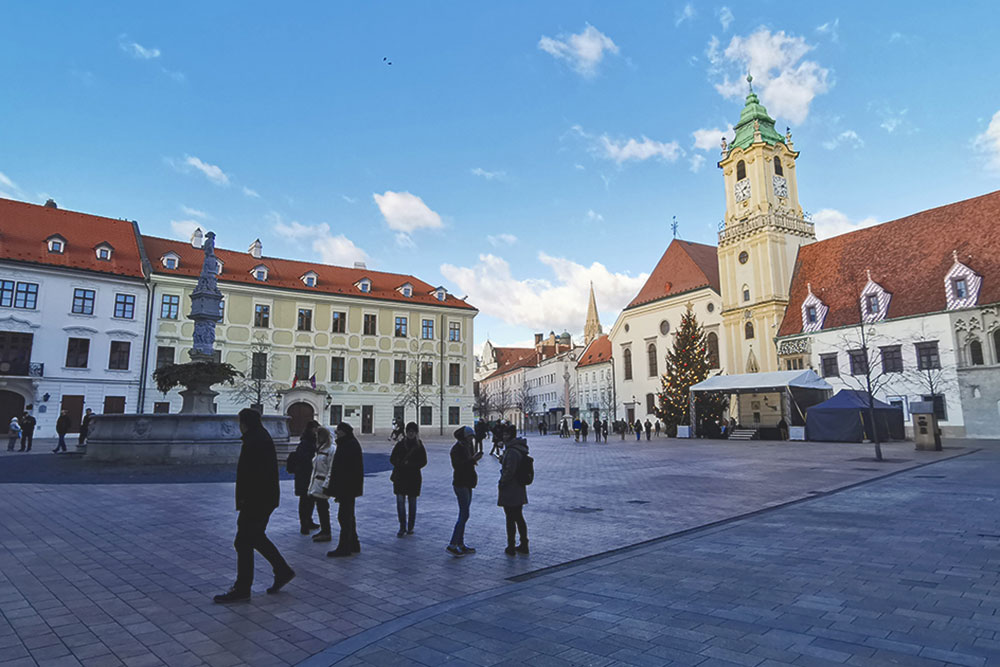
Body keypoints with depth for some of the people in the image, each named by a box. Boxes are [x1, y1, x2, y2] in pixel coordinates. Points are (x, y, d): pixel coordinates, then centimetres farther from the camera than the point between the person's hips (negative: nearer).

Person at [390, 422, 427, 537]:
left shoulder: (419, 446, 1)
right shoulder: (400, 444, 4)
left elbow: (423, 462, -1)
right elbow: (392, 458, 5)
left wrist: (410, 464, -15)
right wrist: (400, 464, -15)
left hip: (414, 478, -1)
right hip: (400, 477, 1)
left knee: (412, 502, 8)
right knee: (400, 502, -4)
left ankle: (410, 527, 21)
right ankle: (402, 527, 5)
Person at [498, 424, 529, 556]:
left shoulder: (512, 451, -23)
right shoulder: (520, 449, 7)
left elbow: (509, 471, -25)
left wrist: (502, 483, -13)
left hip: (509, 492, -9)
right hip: (519, 491, 9)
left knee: (510, 519, 3)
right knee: (519, 518, 17)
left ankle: (511, 547, 13)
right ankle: (524, 545, 25)